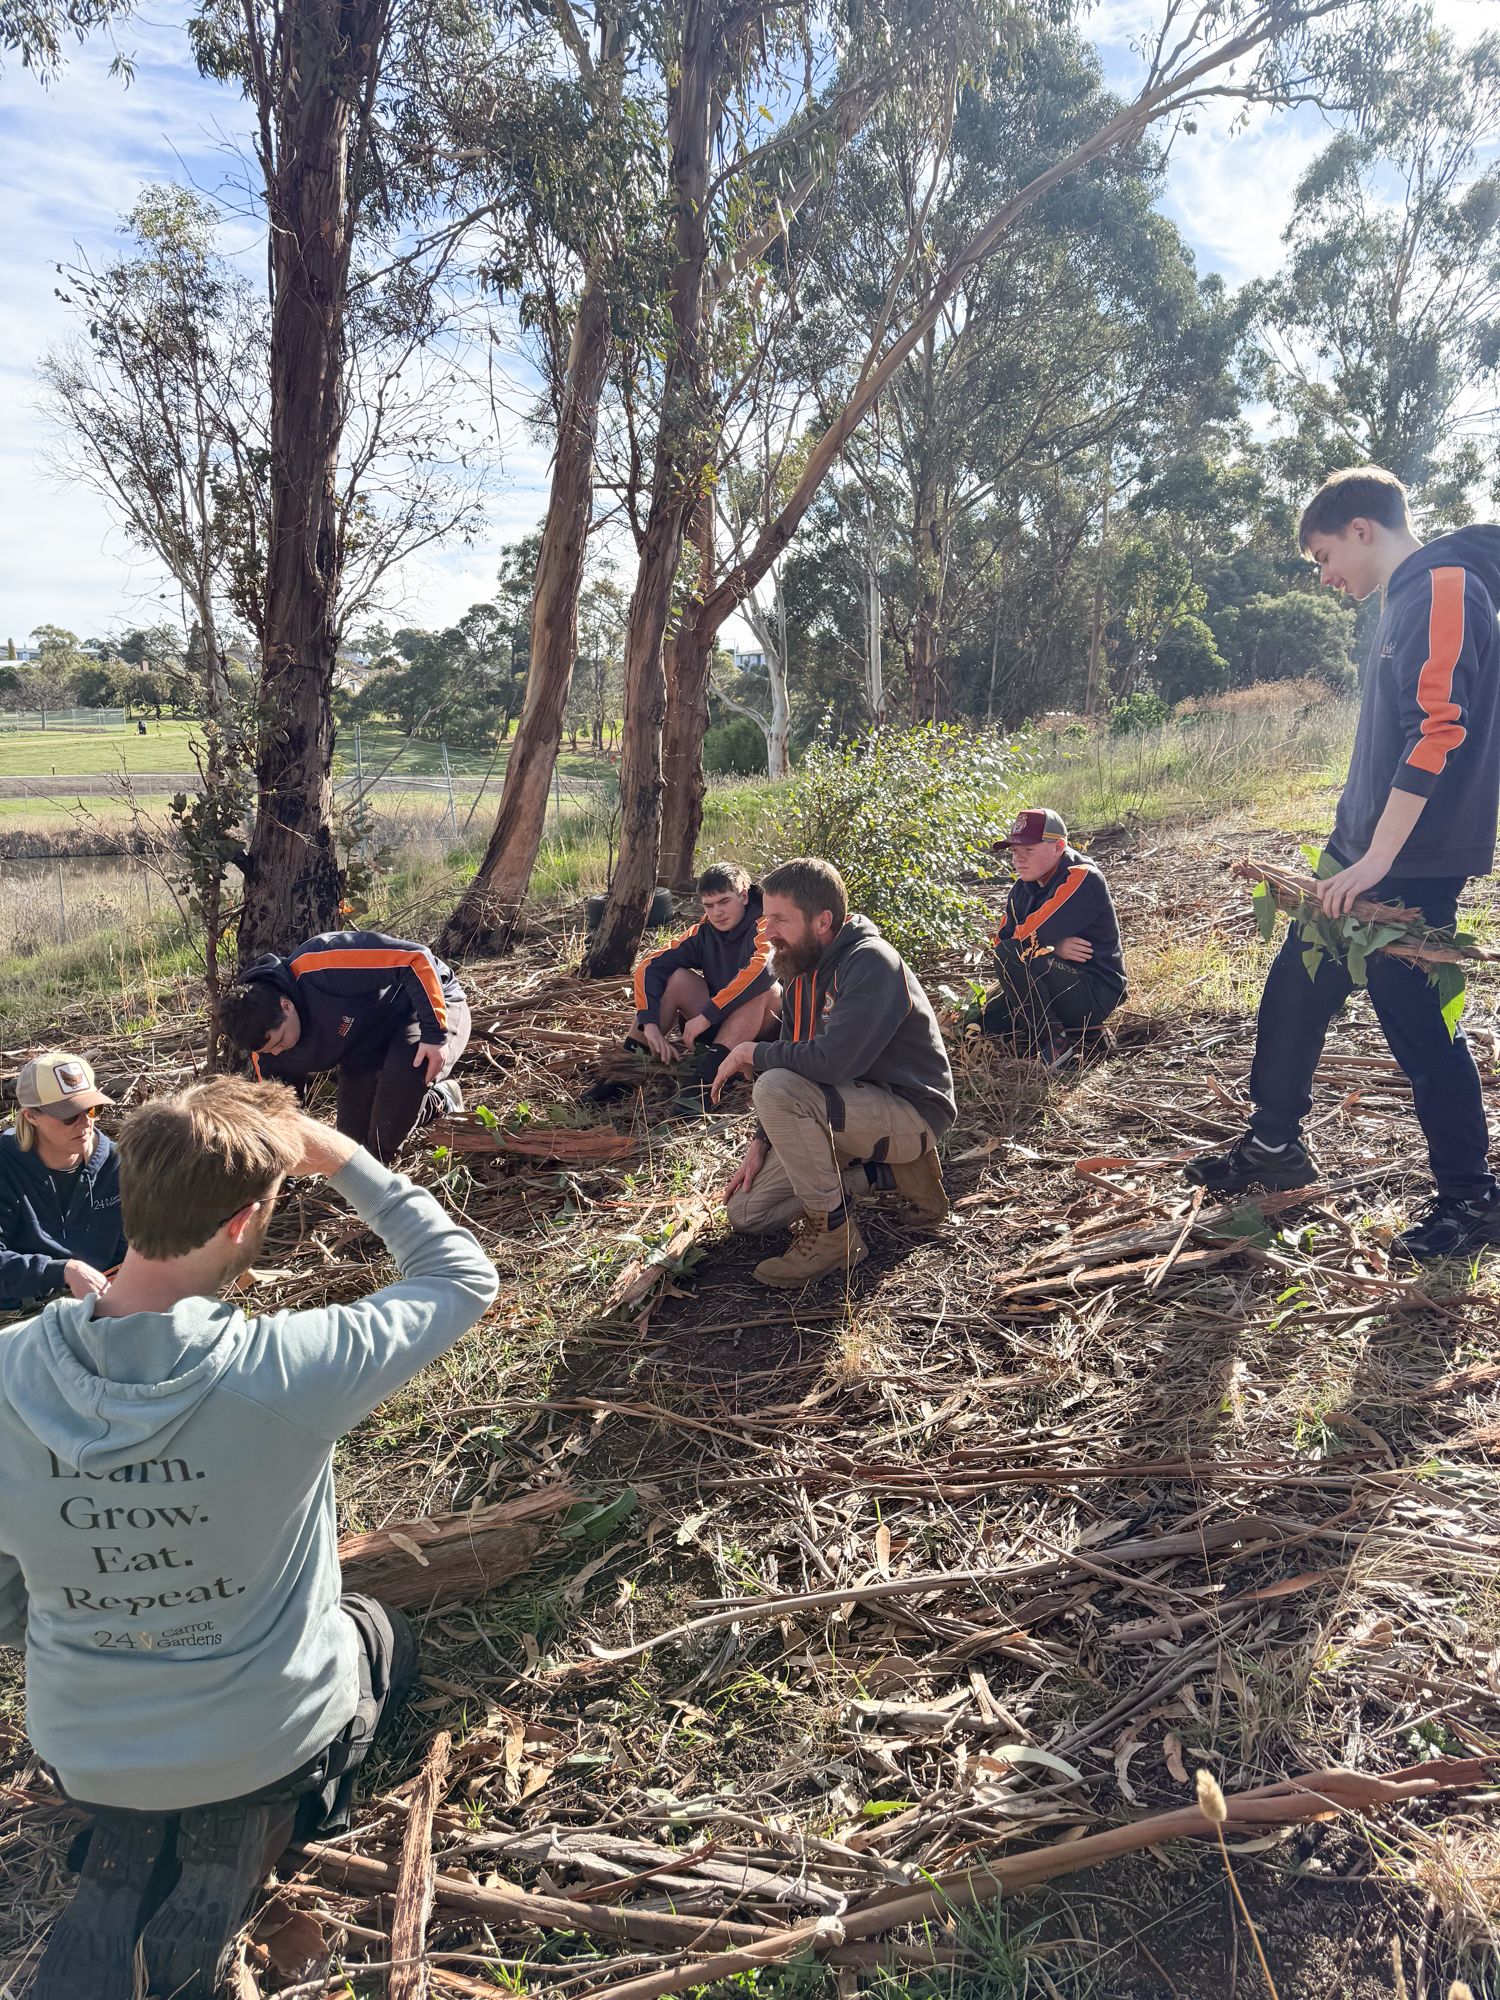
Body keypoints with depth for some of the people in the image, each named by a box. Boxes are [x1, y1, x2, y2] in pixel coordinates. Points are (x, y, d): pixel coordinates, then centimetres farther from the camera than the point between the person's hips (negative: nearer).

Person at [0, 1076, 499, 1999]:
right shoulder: (286, 1369, -33)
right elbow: (464, 1276, -16)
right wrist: (345, 1159, -11)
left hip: (77, 1747, 3)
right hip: (267, 1737, -2)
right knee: (386, 1637, 30)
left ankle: (127, 1851, 15)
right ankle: (243, 1827, 16)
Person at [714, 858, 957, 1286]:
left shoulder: (870, 963, -22)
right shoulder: (801, 972, 6)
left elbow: (831, 1062, -34)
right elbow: (795, 1063, 13)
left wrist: (753, 1053, -18)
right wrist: (761, 1142, 5)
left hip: (910, 1112, -9)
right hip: (852, 1108, 9)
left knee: (776, 1089, -31)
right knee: (746, 1212, 3)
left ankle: (832, 1232, -16)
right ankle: (890, 1172, 9)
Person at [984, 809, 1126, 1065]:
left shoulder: (1082, 879, -19)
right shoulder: (1025, 886, 8)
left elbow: (1029, 937, -27)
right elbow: (1003, 938, -1)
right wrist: (1054, 948, -15)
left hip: (1095, 993, -9)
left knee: (1010, 956, -29)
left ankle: (1054, 1044, -18)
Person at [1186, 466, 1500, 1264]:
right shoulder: (1408, 600, 15)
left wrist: (1376, 859, -22)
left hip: (1412, 867, -10)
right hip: (1364, 853, 10)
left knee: (1416, 1020, -2)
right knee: (1295, 986, 14)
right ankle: (1273, 1144, 29)